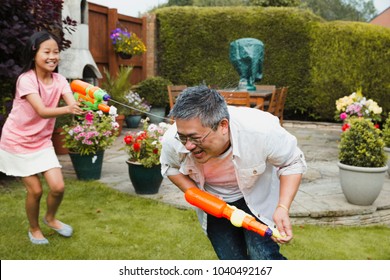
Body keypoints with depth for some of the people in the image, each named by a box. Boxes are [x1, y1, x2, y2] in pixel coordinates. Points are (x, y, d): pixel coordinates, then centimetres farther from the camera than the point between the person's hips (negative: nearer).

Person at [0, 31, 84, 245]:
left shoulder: (58, 80, -7)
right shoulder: (26, 79, -22)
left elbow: (73, 103, -24)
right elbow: (42, 111, -35)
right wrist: (67, 109, -53)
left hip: (42, 141, 5)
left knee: (58, 187, -4)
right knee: (35, 190, -3)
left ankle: (50, 218, 27)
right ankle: (34, 229, 24)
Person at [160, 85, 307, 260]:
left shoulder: (262, 129, -36)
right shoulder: (173, 141, -28)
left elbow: (293, 163, -17)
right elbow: (170, 167, -3)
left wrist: (283, 208, -31)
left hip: (257, 198, -2)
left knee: (264, 259, -17)